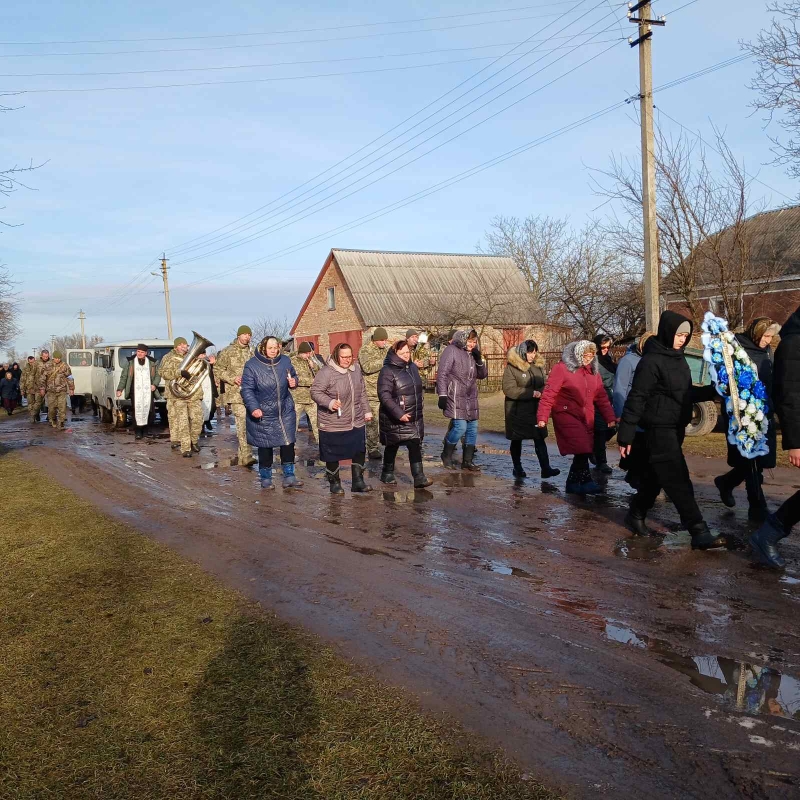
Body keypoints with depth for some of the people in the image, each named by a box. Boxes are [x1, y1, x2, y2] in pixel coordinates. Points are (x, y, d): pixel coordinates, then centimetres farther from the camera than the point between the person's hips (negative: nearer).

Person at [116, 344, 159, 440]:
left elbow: (157, 375, 18)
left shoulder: (152, 362, 11)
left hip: (148, 391, 1)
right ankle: (138, 431, -2)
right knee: (136, 410, -9)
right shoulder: (130, 362, 7)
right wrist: (119, 389, 4)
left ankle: (145, 429, 8)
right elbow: (124, 376, 10)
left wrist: (154, 384, 0)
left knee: (148, 410, -6)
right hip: (135, 391, -1)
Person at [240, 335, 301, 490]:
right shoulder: (252, 365, -12)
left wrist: (293, 382, -8)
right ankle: (265, 479, 22)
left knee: (288, 444, 3)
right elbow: (246, 389, -13)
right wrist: (253, 408, -24)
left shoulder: (285, 361, 0)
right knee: (265, 447, 6)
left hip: (285, 412, 4)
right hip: (263, 414, -3)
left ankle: (289, 477, 15)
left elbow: (293, 376, 16)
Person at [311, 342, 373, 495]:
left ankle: (358, 481, 25)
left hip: (357, 422, 6)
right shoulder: (326, 372, -17)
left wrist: (367, 411, 14)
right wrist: (329, 402, -31)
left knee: (360, 452, 11)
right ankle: (334, 483, 26)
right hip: (333, 424, -5)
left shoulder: (356, 369, 4)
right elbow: (315, 392, -16)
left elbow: (362, 392, 14)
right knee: (333, 455, 8)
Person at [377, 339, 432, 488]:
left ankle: (419, 478, 1)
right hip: (395, 419, -6)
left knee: (416, 446, 0)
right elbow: (384, 395, -23)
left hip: (415, 417, 6)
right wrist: (398, 413, -26)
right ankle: (387, 474, 28)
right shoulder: (388, 371, -15)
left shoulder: (413, 367, 8)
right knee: (392, 446, 9)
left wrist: (420, 403, 18)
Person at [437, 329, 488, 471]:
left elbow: (483, 375, 15)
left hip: (471, 398, 7)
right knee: (460, 427, -14)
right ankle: (446, 455, 8)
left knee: (473, 428, 7)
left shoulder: (473, 354, 14)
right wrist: (442, 395, -15)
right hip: (455, 396, -7)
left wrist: (479, 360, -3)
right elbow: (442, 374, -10)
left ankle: (468, 461, 18)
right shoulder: (452, 350, -6)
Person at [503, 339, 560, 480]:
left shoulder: (538, 366, 7)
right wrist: (531, 393, -21)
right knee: (517, 440, 9)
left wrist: (541, 392, -10)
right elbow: (509, 389, -18)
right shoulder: (512, 367, -10)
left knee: (540, 439, -1)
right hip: (517, 411, -4)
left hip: (535, 409, 4)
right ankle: (518, 469, 23)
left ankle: (545, 468, 0)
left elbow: (544, 385, 15)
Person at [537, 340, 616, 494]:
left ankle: (574, 483, 21)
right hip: (566, 415, -6)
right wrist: (542, 417, -16)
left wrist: (610, 418, 5)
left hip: (587, 418, 6)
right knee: (582, 450, -14)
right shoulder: (562, 368, -10)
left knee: (584, 451, 6)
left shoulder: (593, 371, 9)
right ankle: (585, 481, 0)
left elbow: (601, 397, 10)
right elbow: (548, 394, -12)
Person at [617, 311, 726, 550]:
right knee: (678, 481, -8)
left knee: (655, 476, 16)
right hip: (659, 429, -9)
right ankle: (699, 533, -7)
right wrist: (626, 435, -18)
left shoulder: (678, 358, 11)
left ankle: (636, 515, 31)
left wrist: (713, 391, 6)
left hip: (676, 428, 9)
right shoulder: (651, 361, -15)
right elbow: (636, 399, -17)